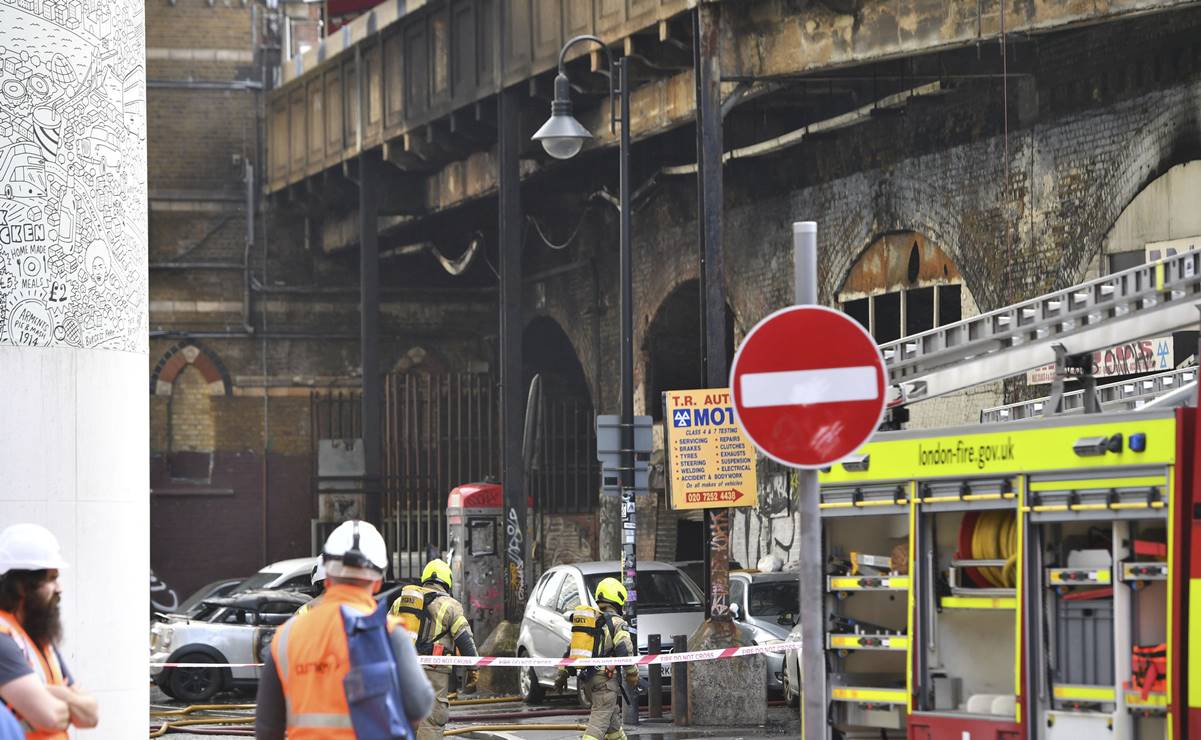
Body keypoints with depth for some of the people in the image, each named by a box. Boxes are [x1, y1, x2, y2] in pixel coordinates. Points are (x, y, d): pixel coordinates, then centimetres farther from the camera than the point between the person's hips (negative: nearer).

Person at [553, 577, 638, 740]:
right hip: (605, 678, -7)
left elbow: (571, 649, 17)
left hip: (586, 678, 7)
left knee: (612, 715, 22)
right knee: (600, 720, -10)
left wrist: (563, 673, 21)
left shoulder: (586, 619, 15)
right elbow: (625, 653, -12)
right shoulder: (616, 623, -7)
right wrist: (633, 678, -2)